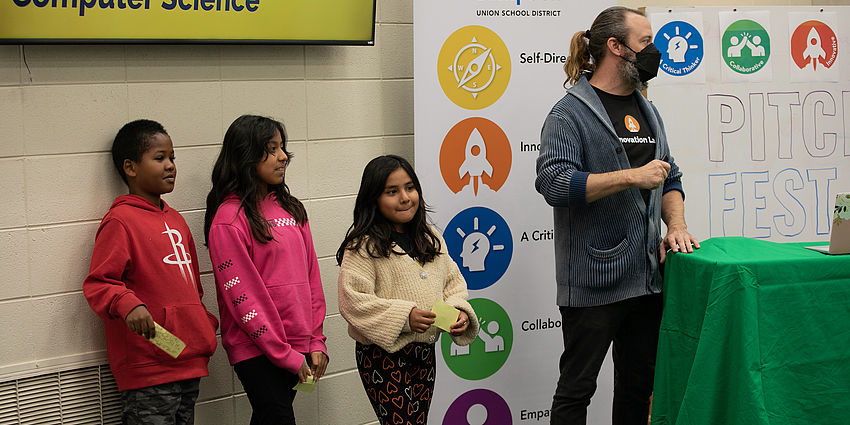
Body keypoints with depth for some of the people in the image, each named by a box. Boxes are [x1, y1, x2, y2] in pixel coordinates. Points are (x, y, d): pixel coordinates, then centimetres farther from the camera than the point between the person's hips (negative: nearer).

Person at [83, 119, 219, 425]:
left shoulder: (175, 220, 19)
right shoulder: (120, 220, -8)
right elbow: (96, 284, -14)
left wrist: (205, 324, 18)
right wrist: (127, 304, -30)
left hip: (189, 364, 8)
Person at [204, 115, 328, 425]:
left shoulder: (290, 208, 11)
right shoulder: (229, 219, -10)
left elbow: (311, 277, 13)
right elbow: (242, 296, -13)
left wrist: (316, 341, 6)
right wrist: (285, 355, -13)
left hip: (297, 345, 6)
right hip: (256, 350, -6)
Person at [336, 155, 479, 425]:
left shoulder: (430, 239, 10)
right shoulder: (364, 246, -11)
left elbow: (452, 282, 15)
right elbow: (352, 301, -18)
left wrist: (459, 311, -6)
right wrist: (404, 317, -25)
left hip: (425, 353, 6)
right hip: (383, 356, -6)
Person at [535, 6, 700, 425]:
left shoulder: (647, 111, 16)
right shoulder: (570, 113, -8)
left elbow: (669, 179, 22)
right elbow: (554, 183, -22)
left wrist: (676, 226, 3)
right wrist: (632, 176, -20)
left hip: (647, 277, 8)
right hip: (592, 280, -7)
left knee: (639, 386, 16)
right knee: (576, 389, 2)